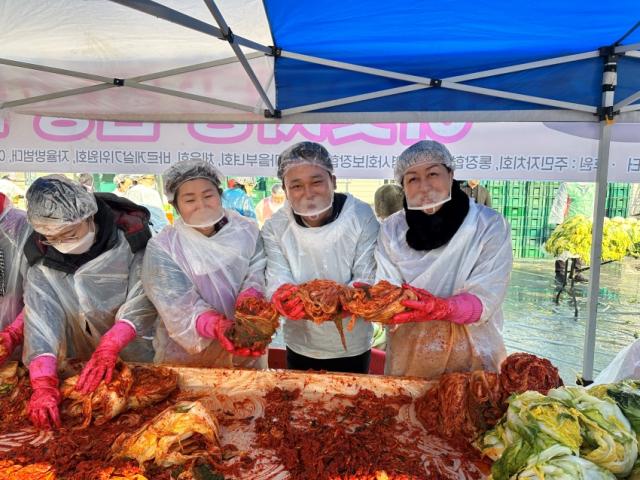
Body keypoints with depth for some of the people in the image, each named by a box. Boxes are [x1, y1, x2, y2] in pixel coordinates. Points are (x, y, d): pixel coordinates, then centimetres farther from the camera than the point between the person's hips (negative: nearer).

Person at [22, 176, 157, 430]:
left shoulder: (130, 234, -21)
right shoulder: (41, 256, -12)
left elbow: (143, 299, -24)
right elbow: (39, 318, -20)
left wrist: (109, 347, -34)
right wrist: (43, 383, -31)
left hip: (139, 358, -2)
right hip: (81, 361, 3)